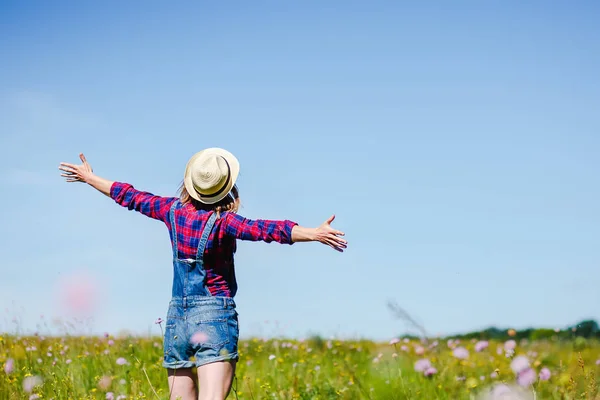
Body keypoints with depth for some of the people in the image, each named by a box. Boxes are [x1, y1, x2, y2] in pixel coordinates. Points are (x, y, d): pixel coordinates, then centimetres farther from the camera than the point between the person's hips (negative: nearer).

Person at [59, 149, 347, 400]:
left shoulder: (173, 211, 4)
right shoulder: (223, 221, -11)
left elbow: (129, 196, 17)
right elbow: (264, 230, -27)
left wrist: (89, 177, 33)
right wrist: (314, 234, -36)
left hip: (176, 316, 6)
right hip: (215, 315, -5)